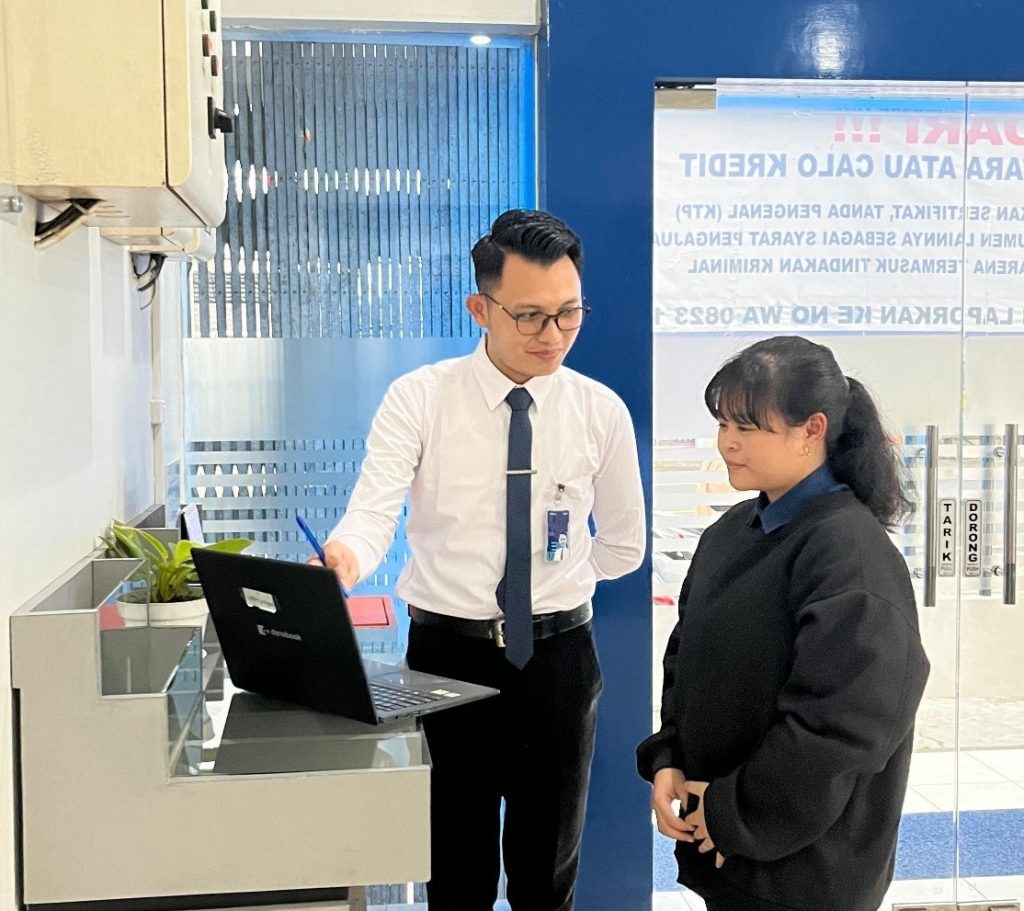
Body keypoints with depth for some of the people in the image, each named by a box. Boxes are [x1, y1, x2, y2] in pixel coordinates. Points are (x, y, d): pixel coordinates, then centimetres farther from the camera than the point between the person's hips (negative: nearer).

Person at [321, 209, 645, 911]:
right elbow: (373, 512, -23)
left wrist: (552, 581, 4)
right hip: (448, 654, -1)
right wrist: (342, 559, -43)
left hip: (558, 654, 2)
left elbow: (625, 545, 10)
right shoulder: (420, 398, -8)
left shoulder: (602, 411, -2)